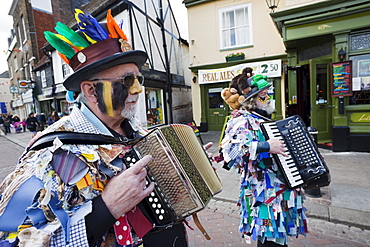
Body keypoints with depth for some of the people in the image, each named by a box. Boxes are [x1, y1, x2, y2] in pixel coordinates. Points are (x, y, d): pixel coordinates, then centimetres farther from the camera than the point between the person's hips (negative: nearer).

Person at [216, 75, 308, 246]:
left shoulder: (265, 119, 15)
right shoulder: (243, 120, -14)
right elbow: (230, 150, -32)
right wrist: (266, 146, -31)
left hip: (281, 191, 9)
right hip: (265, 192, -9)